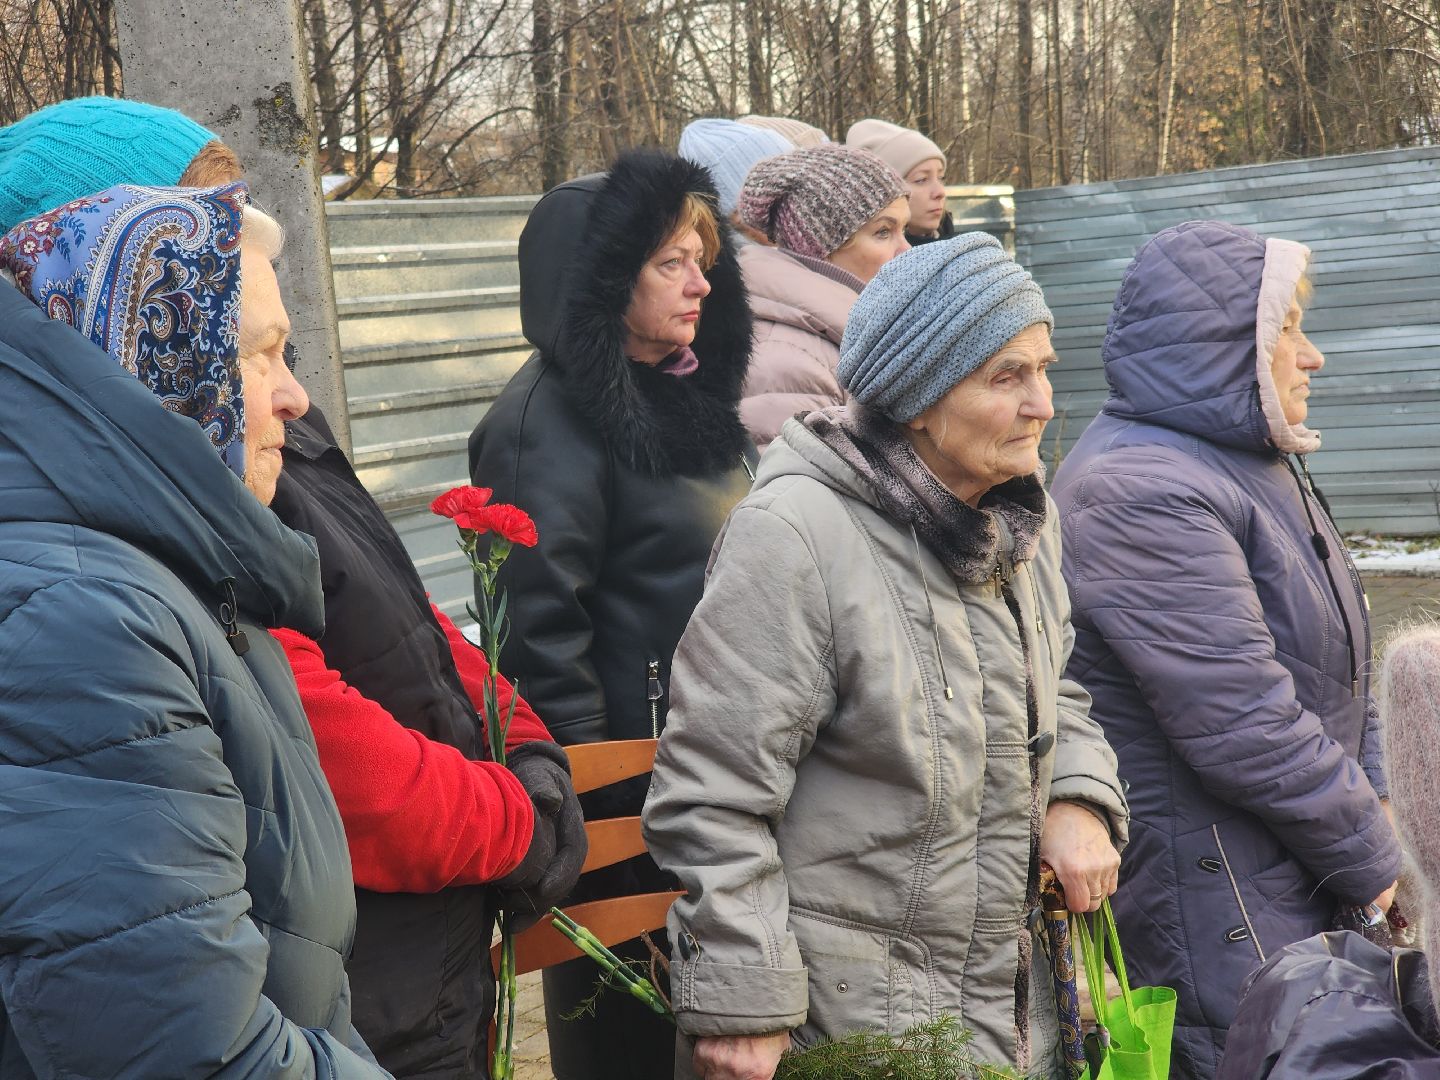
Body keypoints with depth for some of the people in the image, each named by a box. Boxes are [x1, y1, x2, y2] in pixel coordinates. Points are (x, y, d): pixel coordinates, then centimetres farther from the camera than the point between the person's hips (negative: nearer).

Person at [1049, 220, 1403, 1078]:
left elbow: (1334, 666, 21)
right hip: (1209, 888, -10)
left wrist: (1366, 804, 9)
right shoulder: (1141, 492, -20)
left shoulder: (1247, 462, 14)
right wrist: (1371, 859, -13)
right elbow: (1243, 724, -23)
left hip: (1292, 875, 10)